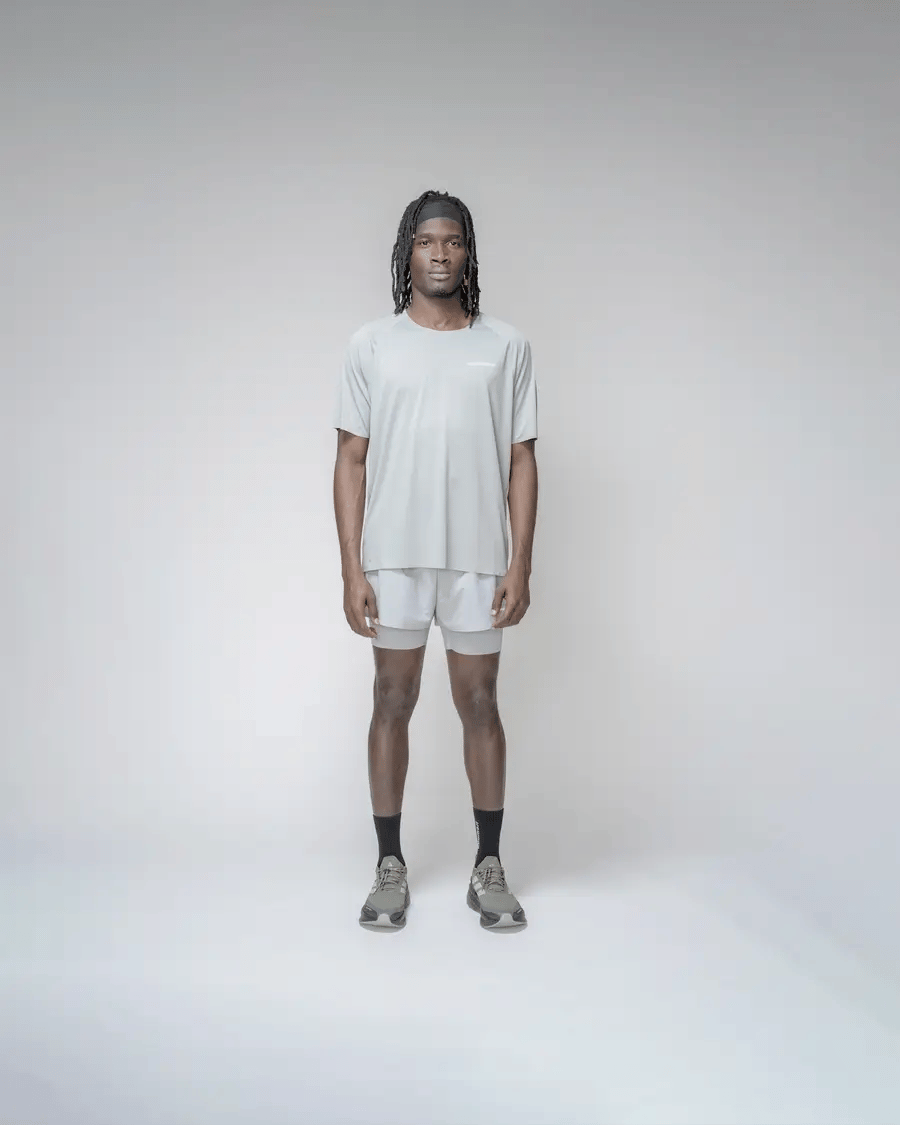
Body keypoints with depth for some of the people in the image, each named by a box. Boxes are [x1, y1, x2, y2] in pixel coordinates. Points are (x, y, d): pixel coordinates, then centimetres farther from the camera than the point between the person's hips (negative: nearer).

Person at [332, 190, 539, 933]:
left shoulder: (506, 346, 3)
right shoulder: (371, 345, 3)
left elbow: (522, 461, 3)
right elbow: (351, 461, 2)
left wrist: (521, 563, -4)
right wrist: (352, 568, -5)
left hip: (477, 559, 0)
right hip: (394, 558, 0)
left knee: (479, 704, 7)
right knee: (393, 702, 7)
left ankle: (489, 867, 19)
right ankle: (390, 866, 19)